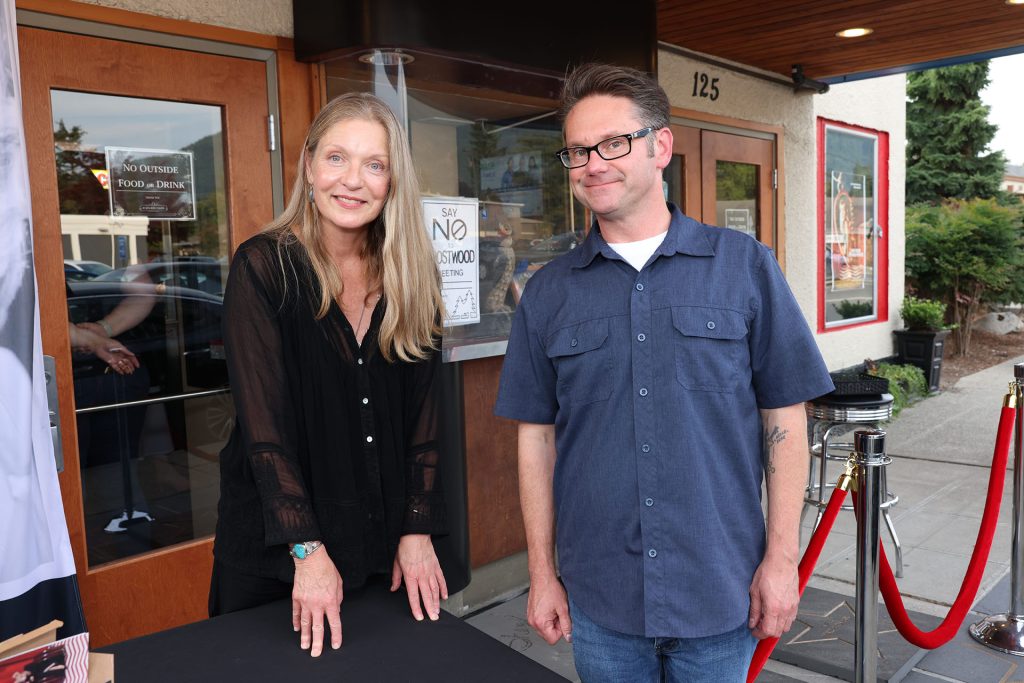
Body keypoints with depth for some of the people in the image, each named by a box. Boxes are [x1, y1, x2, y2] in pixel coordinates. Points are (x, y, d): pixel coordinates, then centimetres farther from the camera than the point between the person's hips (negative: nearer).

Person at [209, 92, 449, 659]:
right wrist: (307, 549, -20)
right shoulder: (263, 266, -13)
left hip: (384, 544, 4)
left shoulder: (411, 276, -1)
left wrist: (417, 531, -4)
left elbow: (421, 411, 0)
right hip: (274, 550, -3)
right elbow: (263, 419, -17)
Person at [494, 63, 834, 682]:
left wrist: (781, 556, -3)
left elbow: (784, 417, -1)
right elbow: (538, 437, 3)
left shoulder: (746, 266, -3)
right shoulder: (548, 293, 1)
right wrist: (542, 573, 3)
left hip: (721, 596, -1)